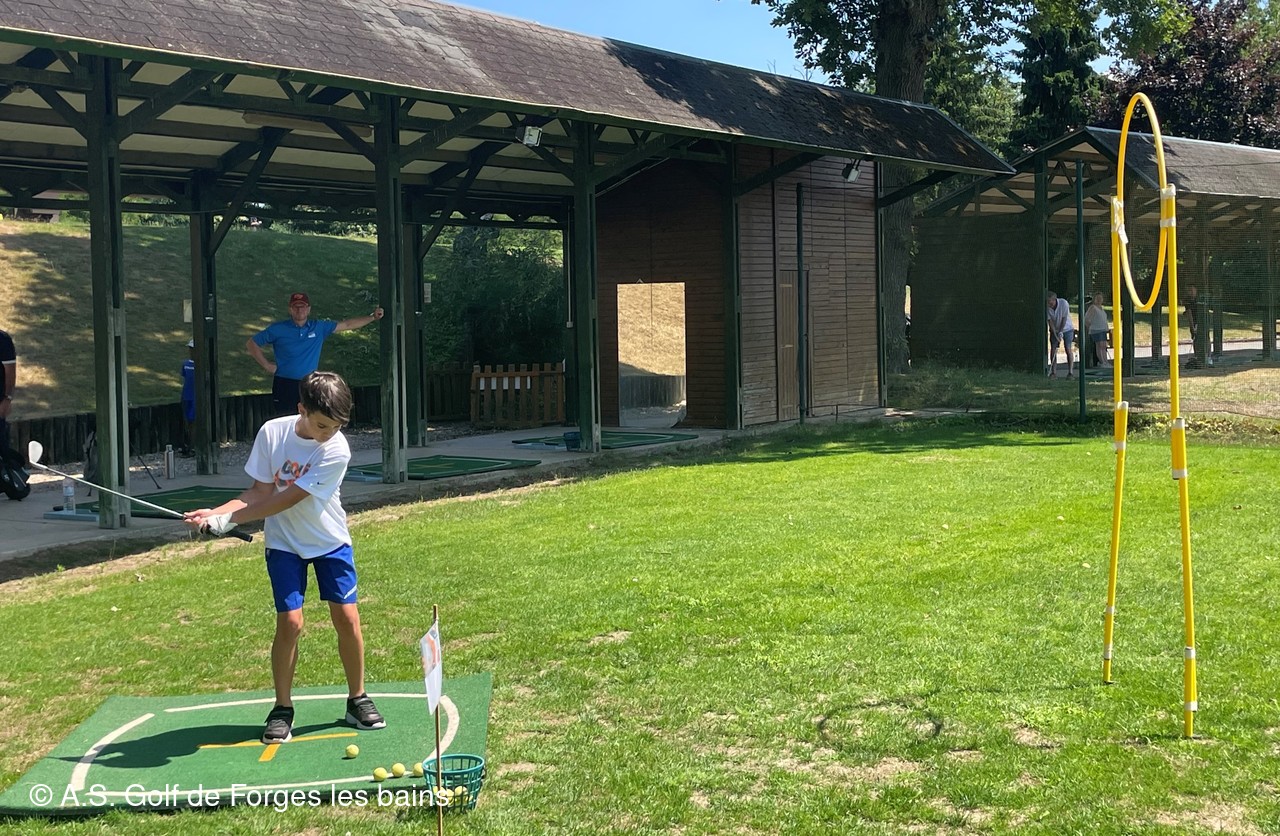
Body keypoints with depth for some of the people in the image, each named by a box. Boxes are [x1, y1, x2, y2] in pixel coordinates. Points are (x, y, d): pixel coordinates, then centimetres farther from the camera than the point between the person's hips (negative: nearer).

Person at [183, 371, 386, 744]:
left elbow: (287, 500, -23)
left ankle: (357, 699, 15)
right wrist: (216, 512, -22)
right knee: (289, 622, -8)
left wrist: (229, 519, -22)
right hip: (284, 543, 1)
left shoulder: (337, 451, -23)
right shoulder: (272, 433, -15)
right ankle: (282, 709, 6)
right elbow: (260, 492, -7)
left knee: (347, 618, -4)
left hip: (330, 541, -1)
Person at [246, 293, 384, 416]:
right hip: (285, 385, -3)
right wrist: (267, 365, -1)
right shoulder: (277, 329, -1)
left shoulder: (319, 327, 6)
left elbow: (347, 324, 10)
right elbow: (251, 344, 6)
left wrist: (372, 317, 6)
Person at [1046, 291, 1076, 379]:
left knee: (1068, 350, -9)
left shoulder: (1063, 303, -24)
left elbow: (1064, 319, -20)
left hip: (1067, 329, -3)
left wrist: (1060, 332, -23)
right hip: (1055, 330, 3)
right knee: (1053, 350, -5)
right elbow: (1050, 321, -15)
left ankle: (1070, 372, -6)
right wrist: (1055, 334, -24)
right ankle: (1053, 372, 0)